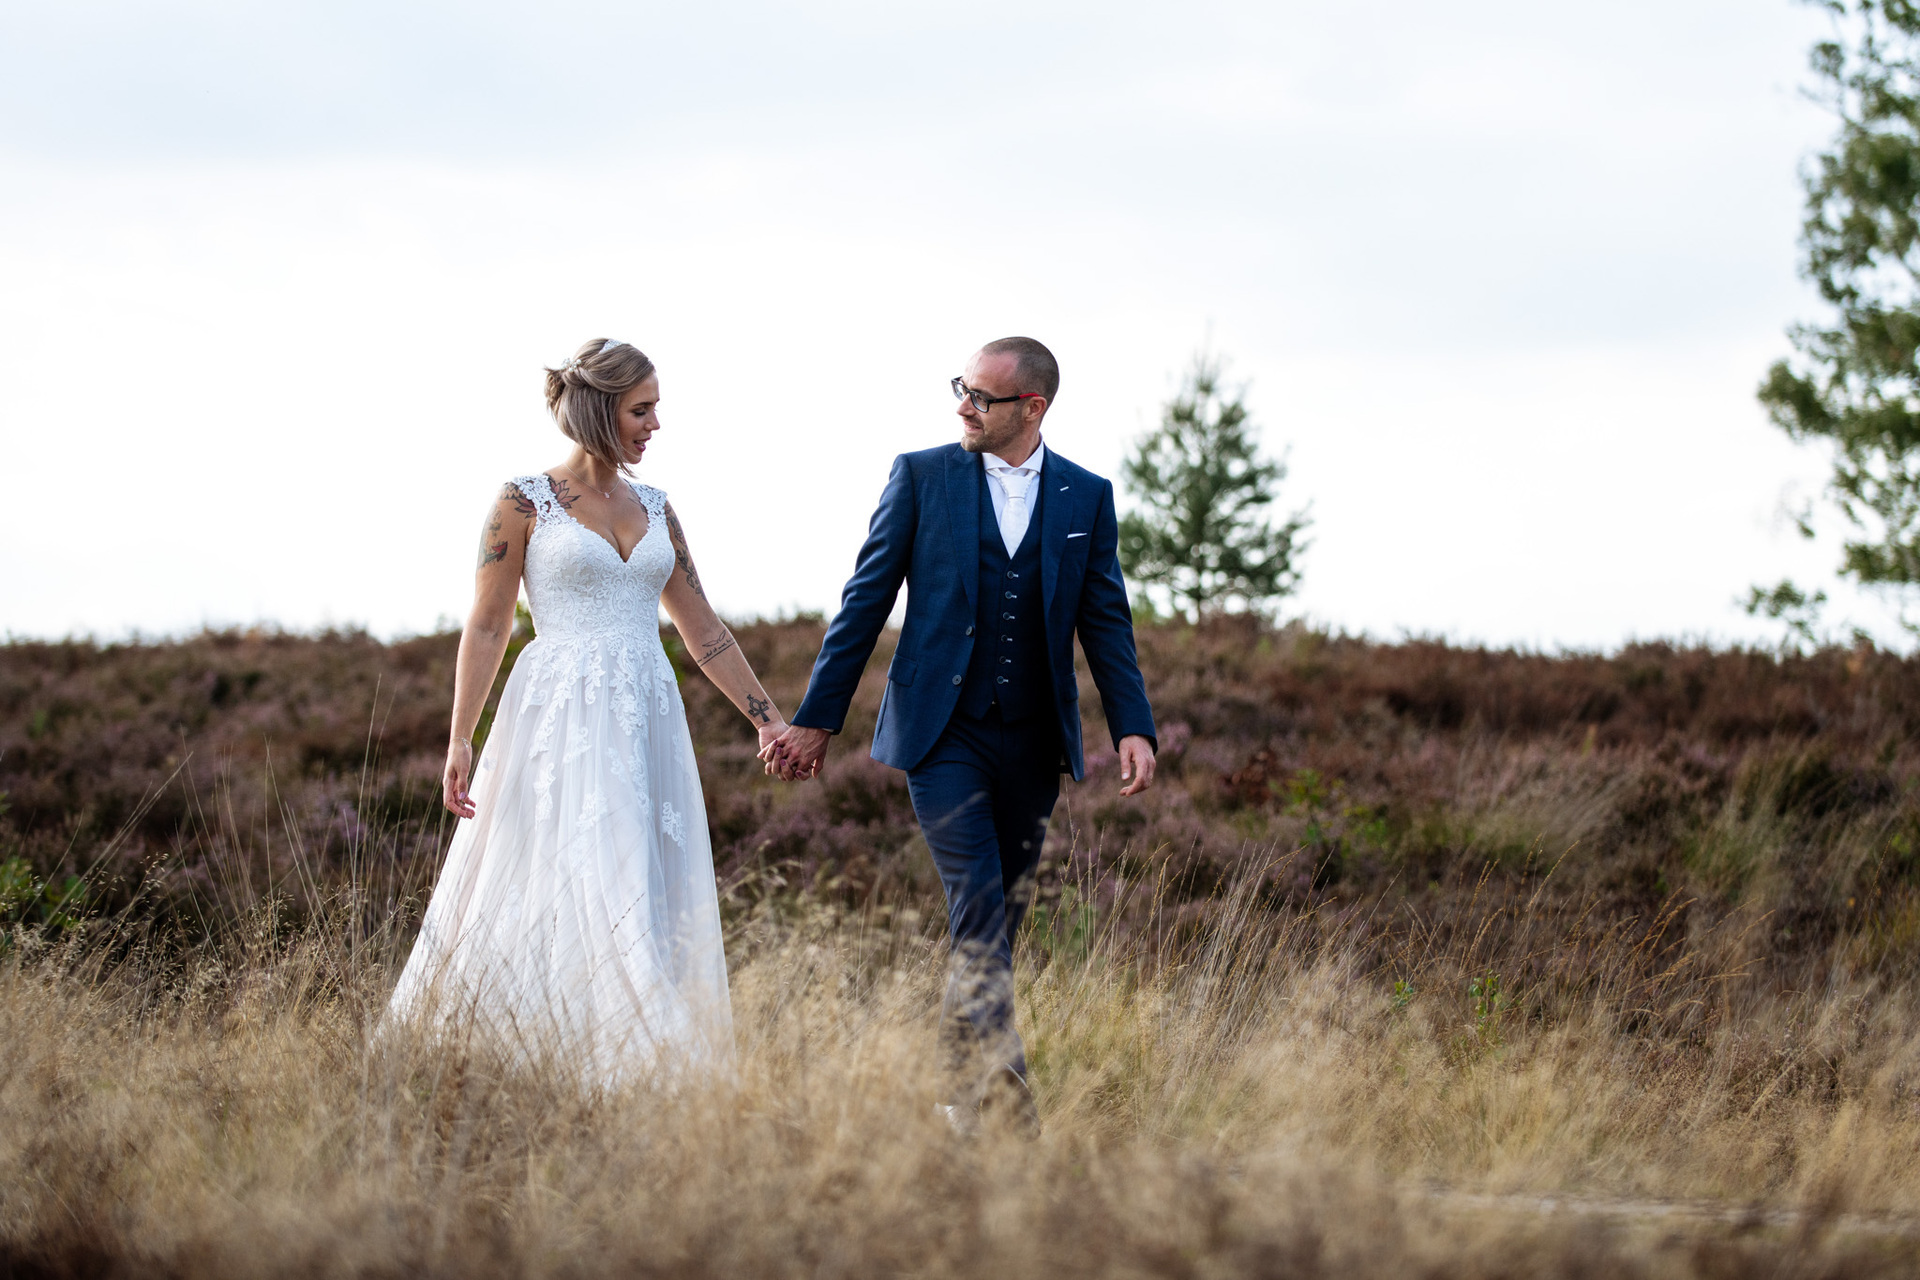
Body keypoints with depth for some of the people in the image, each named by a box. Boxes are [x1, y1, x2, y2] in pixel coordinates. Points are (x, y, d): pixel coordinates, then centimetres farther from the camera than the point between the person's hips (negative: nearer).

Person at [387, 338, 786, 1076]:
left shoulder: (654, 510, 13)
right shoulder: (526, 503, -2)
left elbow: (704, 633, 16)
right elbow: (486, 628, -2)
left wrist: (766, 718, 13)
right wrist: (459, 742, -8)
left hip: (646, 727, 6)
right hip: (561, 724, -5)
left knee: (654, 898, 2)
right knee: (575, 894, -13)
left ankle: (662, 1065, 6)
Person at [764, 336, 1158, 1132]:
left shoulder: (1085, 497, 6)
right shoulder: (922, 476, 1)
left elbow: (1106, 621, 8)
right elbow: (866, 599, 3)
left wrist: (1133, 728, -5)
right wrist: (816, 720, 2)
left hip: (1033, 742, 3)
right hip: (943, 734, -3)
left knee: (1001, 920, 8)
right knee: (977, 912, -14)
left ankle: (965, 1100, 18)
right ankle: (1002, 1095, -19)